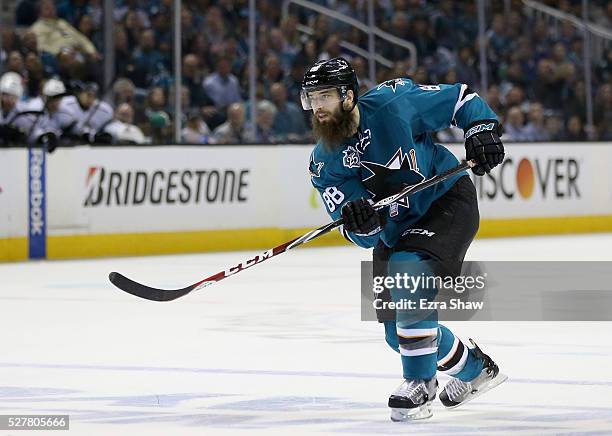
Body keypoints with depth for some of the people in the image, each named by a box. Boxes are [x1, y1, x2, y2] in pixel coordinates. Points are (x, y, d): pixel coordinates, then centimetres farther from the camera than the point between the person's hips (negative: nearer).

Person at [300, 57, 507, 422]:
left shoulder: (393, 104, -22)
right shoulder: (324, 164, -11)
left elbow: (460, 98, -8)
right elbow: (365, 237, -15)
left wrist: (482, 130, -23)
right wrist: (359, 222, -37)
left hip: (449, 200, -6)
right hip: (396, 229, 6)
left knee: (409, 268, -33)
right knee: (398, 331, 6)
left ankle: (421, 384, -22)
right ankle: (476, 369, 33)